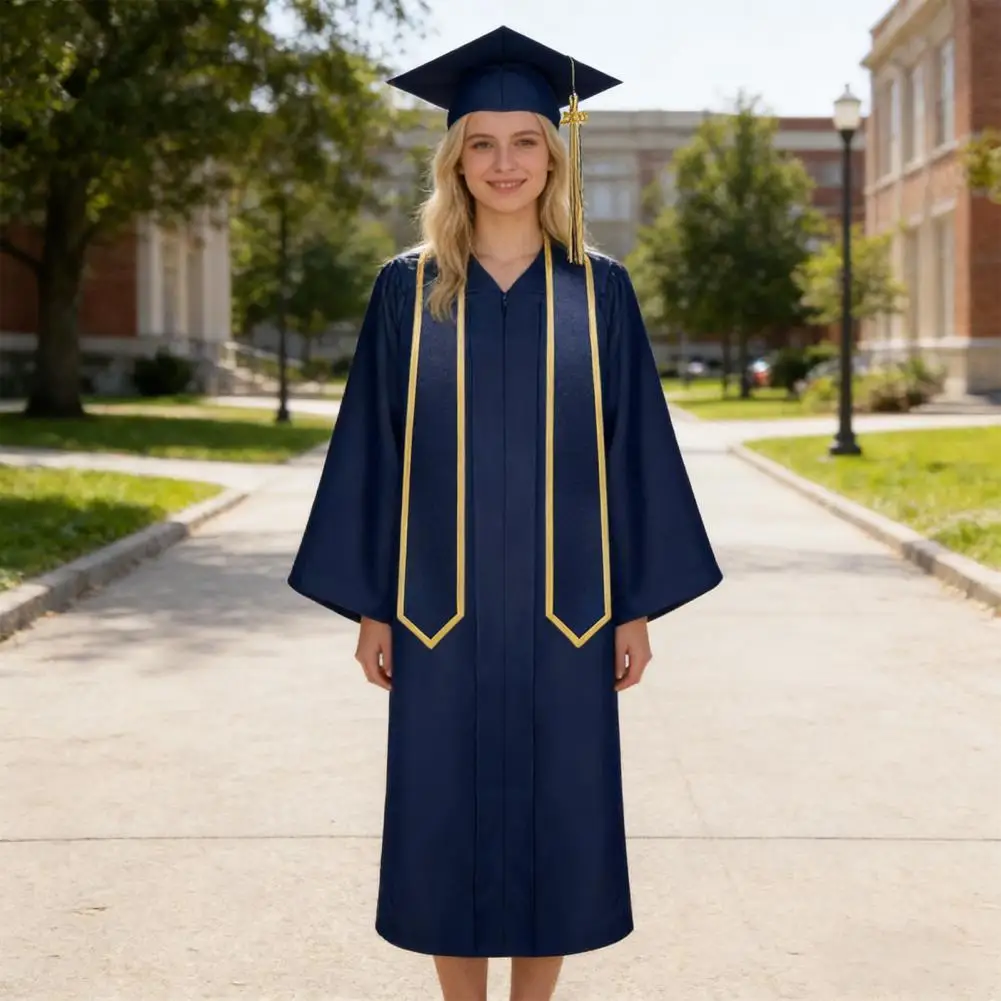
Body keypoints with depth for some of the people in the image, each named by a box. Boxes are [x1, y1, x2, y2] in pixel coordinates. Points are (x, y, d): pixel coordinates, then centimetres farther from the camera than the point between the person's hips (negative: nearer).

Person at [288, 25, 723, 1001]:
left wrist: (636, 604, 0)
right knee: (446, 821, 6)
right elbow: (372, 451, 2)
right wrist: (370, 604, -1)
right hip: (440, 606, 0)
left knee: (555, 814, 7)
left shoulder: (599, 291, 3)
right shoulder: (408, 289, 2)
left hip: (563, 606, 0)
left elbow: (635, 448, 3)